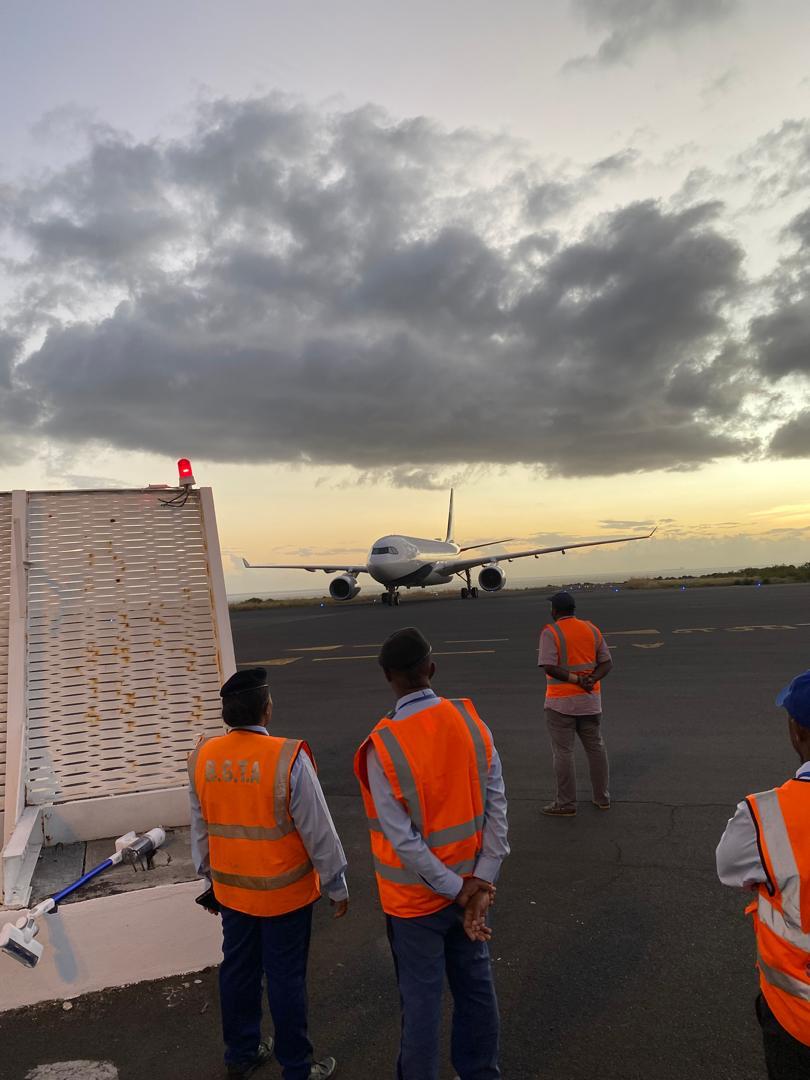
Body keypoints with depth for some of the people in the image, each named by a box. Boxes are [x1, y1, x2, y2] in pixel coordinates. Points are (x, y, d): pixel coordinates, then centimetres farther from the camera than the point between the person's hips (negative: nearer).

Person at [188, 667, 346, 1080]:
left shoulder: (202, 758, -9)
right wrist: (337, 885, -3)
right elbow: (318, 832, -17)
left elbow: (200, 830, 4)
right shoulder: (288, 759, -25)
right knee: (286, 980, 11)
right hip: (284, 891, -5)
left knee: (238, 970, 22)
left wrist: (211, 876, 20)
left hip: (231, 889, 5)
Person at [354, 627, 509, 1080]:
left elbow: (402, 838, -20)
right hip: (469, 883, 4)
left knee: (422, 999, 14)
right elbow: (497, 806, -9)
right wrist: (482, 881, -7)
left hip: (416, 896, -4)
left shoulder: (383, 745, -22)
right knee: (476, 986, 21)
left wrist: (457, 889, -10)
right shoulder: (472, 721, -10)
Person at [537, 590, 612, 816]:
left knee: (563, 752, 2)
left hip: (561, 702, -5)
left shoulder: (550, 632, -12)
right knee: (595, 747, 16)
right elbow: (607, 662, 3)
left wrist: (575, 679, -16)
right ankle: (602, 798, 25)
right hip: (590, 700, 6)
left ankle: (566, 804, 8)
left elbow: (549, 667, -21)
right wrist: (591, 679, -11)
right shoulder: (592, 630, 6)